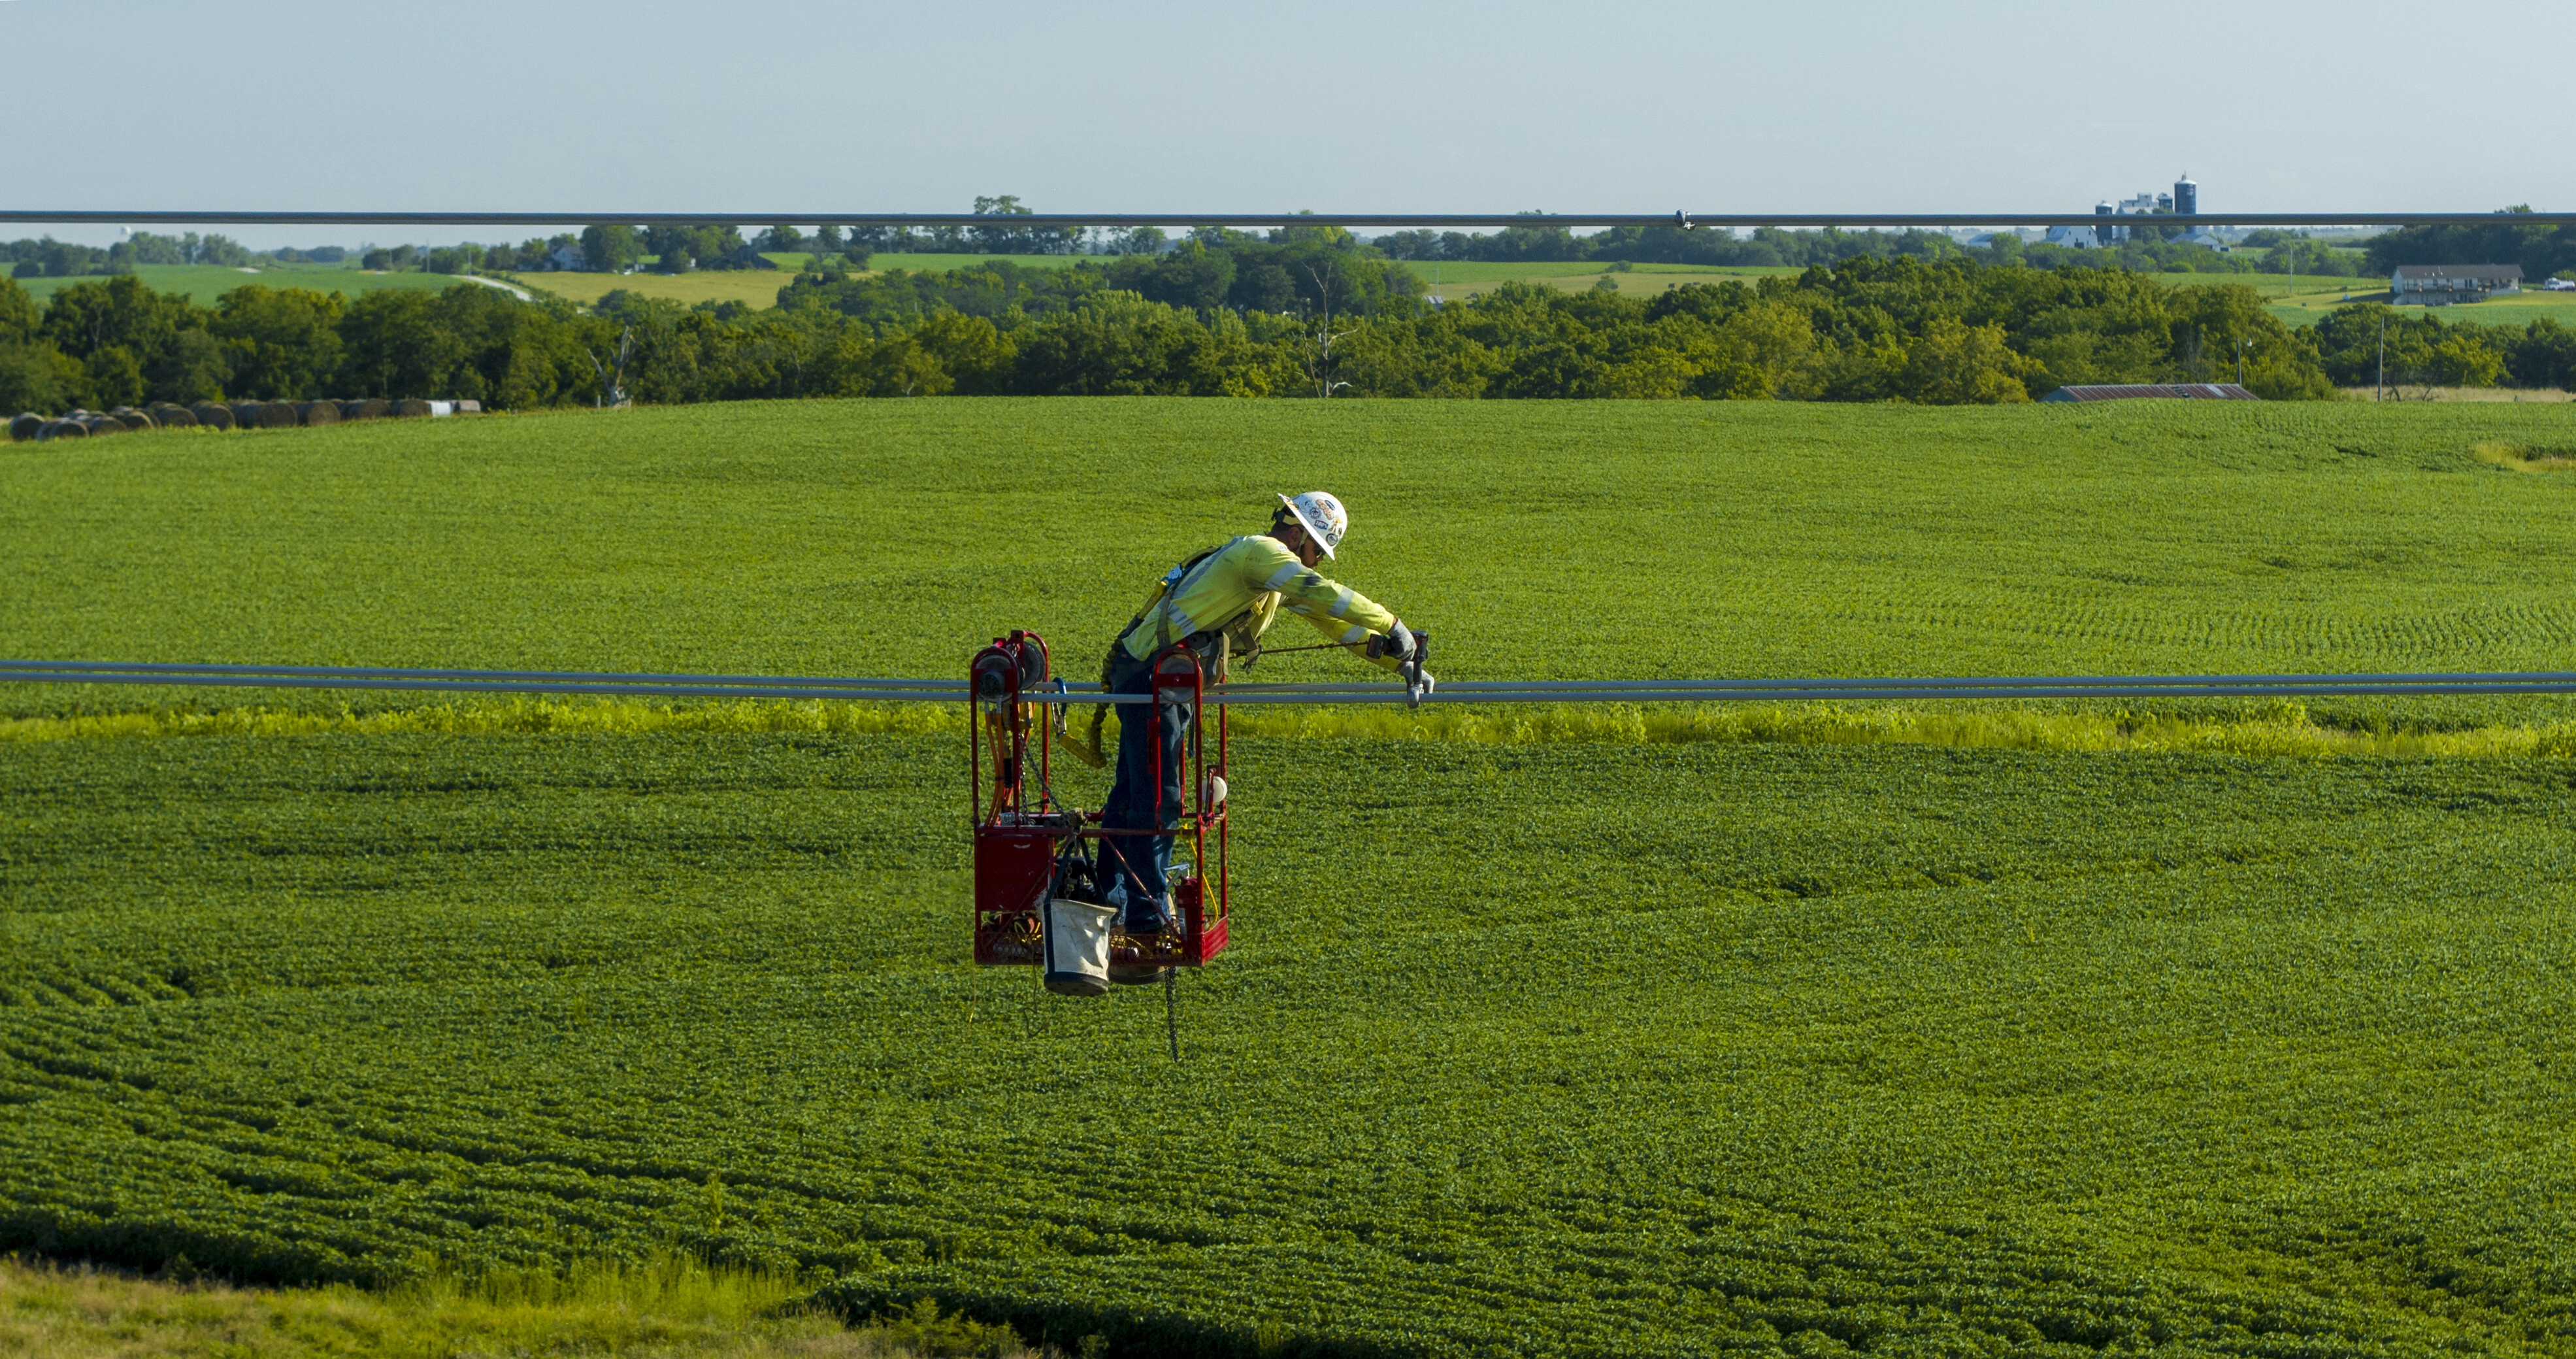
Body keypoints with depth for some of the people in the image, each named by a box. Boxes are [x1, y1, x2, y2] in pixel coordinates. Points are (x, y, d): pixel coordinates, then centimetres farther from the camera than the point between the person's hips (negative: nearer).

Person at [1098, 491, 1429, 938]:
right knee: (1158, 797, -10)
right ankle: (1148, 914, -9)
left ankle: (1108, 892, 28)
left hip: (1144, 676, 11)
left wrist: (1397, 660, 14)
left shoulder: (1276, 568, 18)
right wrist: (1394, 628, -17)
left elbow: (1330, 621, 20)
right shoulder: (1261, 551, -13)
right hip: (1149, 675, -11)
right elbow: (1323, 595, -25)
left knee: (1133, 790, 18)